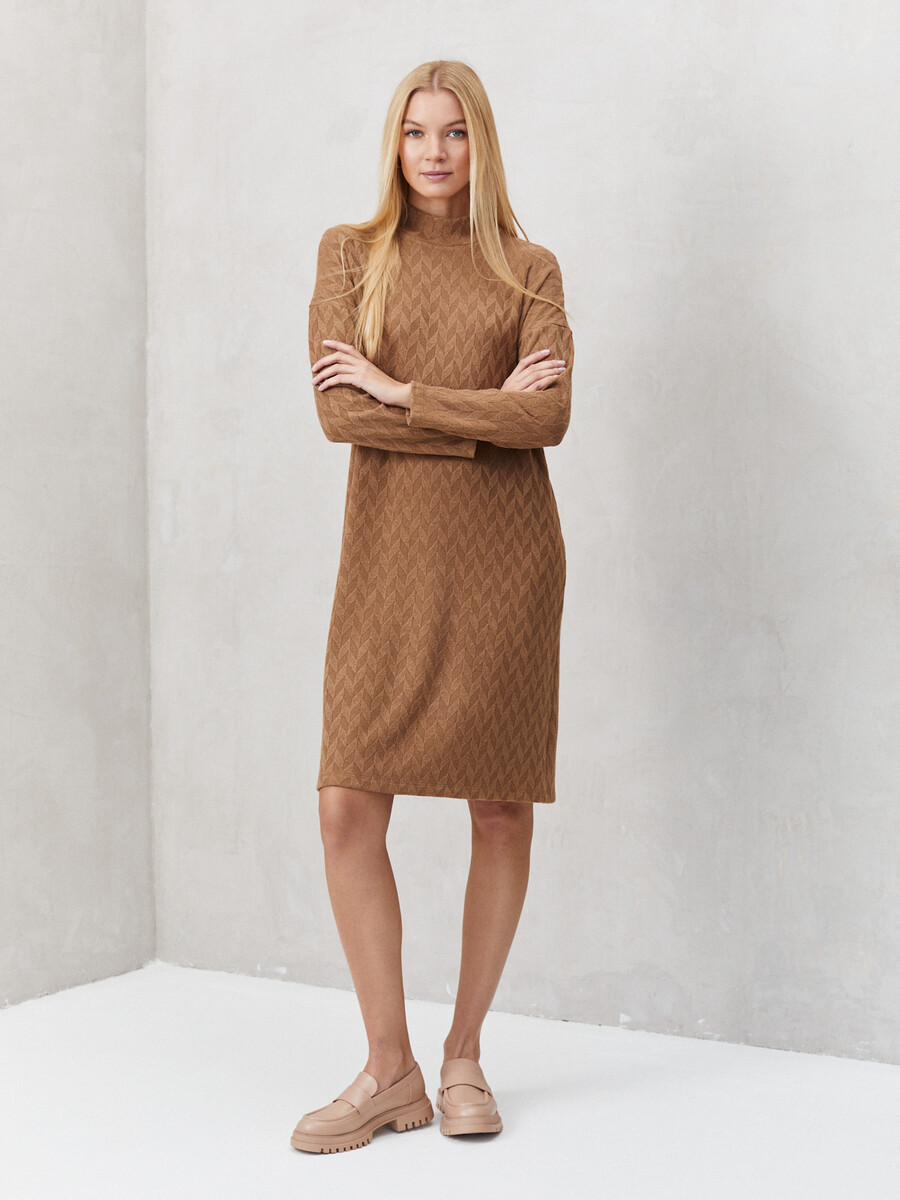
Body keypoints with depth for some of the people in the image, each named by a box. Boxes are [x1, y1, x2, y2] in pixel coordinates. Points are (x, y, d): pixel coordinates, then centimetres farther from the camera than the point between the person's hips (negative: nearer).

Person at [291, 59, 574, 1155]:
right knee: (348, 810, -6)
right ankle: (389, 1071, 10)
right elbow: (336, 410, -5)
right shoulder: (349, 253, 8)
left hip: (506, 558, 0)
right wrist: (488, 410, -8)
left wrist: (403, 391, -10)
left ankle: (465, 1054, 21)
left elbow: (550, 418, -9)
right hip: (390, 553, 0)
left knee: (502, 812, 3)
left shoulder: (529, 272, 7)